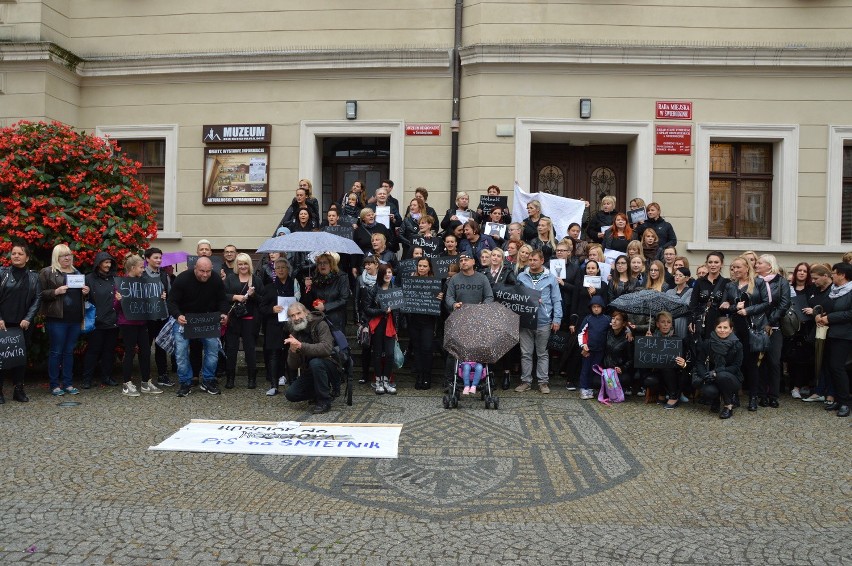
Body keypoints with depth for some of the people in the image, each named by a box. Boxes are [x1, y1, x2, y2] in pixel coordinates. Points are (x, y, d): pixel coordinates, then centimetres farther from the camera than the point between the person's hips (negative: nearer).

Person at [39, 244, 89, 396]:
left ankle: (68, 383, 17)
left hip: (75, 319, 5)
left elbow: (83, 296, 26)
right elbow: (41, 294, -5)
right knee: (56, 352, 1)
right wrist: (56, 292, -20)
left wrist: (86, 292, 5)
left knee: (69, 352, 10)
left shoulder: (77, 273, 18)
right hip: (57, 319, -5)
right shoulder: (47, 272, 1)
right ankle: (54, 385, 9)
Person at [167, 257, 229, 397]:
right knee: (181, 350, -5)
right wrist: (177, 315, -37)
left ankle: (208, 381, 14)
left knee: (213, 347, -2)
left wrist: (223, 313, -23)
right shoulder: (182, 279, -21)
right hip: (184, 319, -2)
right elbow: (171, 301, -18)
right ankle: (185, 383, 10)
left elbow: (222, 300, -3)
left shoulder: (217, 281, -13)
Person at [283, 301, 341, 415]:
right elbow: (293, 367, -3)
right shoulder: (294, 333, 2)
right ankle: (318, 393, 15)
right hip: (309, 373, 6)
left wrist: (301, 346, -38)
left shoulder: (320, 325, -15)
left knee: (315, 362, -36)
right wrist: (293, 351, -24)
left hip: (330, 368, -6)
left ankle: (324, 402, -20)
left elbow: (327, 348, -34)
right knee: (290, 395, -11)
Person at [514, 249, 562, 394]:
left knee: (542, 353, 7)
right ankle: (526, 381, 13)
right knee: (526, 353, 5)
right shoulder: (521, 277, 6)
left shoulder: (550, 278, 3)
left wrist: (557, 319, -5)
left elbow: (557, 300, 2)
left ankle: (543, 382, 13)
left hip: (543, 321, -1)